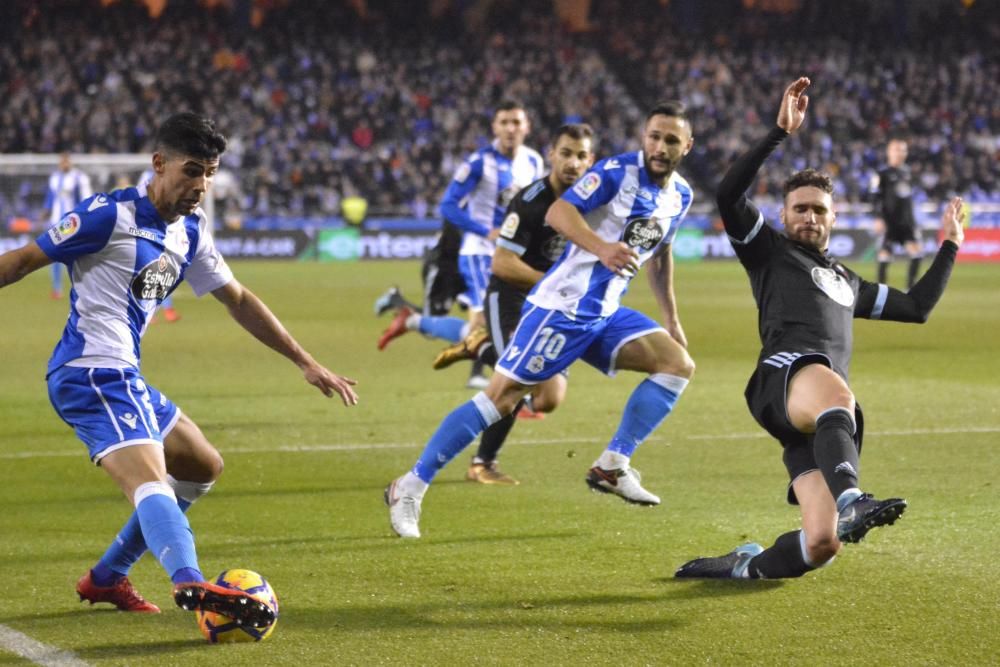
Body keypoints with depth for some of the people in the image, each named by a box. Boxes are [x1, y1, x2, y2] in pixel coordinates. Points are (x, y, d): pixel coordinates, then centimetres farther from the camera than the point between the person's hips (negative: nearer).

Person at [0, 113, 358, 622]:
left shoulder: (191, 232, 13)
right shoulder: (110, 216, -11)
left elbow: (238, 300, 22)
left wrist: (306, 364, 20)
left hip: (124, 377, 10)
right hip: (91, 373, -10)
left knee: (203, 467, 21)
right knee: (149, 479, -30)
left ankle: (106, 577, 24)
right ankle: (191, 584, -53)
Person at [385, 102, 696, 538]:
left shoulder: (681, 196, 11)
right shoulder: (619, 171, -12)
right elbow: (557, 212, -24)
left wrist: (671, 318, 30)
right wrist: (601, 247, -40)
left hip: (604, 314, 8)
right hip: (562, 308, -8)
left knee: (679, 364, -4)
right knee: (502, 395, -11)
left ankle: (612, 466, -3)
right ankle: (410, 488, -5)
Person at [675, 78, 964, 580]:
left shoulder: (847, 283, 40)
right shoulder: (768, 252, 22)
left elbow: (917, 306, 43)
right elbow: (728, 195, 5)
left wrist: (949, 245, 44)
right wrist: (781, 133, 1)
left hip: (822, 419, 6)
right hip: (785, 376, -6)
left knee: (822, 543, -14)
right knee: (835, 393, -45)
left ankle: (746, 566, 11)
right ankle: (850, 502, -68)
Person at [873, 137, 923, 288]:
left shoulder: (906, 172, 14)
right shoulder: (883, 174, -4)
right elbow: (877, 197, -8)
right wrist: (879, 218, -16)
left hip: (907, 220, 6)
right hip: (890, 221, -5)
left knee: (917, 252, -6)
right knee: (885, 253, -3)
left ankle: (910, 288, 3)